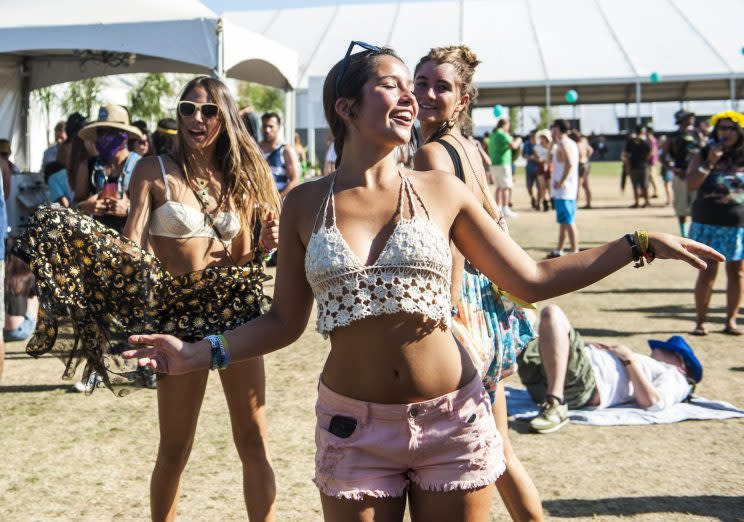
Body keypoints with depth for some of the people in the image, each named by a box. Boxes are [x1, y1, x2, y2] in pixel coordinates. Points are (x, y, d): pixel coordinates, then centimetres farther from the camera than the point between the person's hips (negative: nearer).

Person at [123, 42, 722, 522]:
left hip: (452, 420, 0)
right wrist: (201, 352, -8)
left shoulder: (442, 190, 0)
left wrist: (639, 243, 1)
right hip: (353, 427, 0)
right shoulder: (305, 203, 1)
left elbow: (532, 279, 4)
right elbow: (285, 321, 5)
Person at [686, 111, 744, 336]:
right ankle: (700, 321, 7)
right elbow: (691, 184, -9)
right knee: (708, 271, -1)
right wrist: (709, 162, -16)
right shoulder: (703, 155, 2)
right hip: (707, 223, -1)